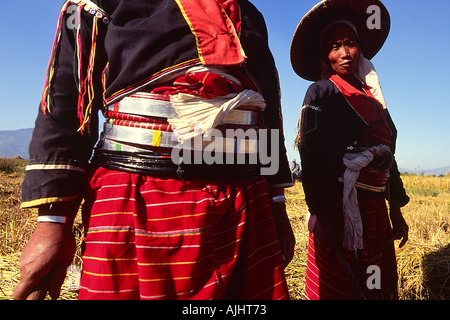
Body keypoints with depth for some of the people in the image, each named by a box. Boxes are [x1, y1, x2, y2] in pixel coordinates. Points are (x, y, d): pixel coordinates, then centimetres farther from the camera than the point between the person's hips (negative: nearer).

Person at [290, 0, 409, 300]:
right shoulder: (322, 92, -4)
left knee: (379, 289, 14)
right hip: (341, 210, -7)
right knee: (342, 287, 1)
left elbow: (387, 155, 17)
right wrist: (323, 216, -20)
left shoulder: (372, 96, 15)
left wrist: (396, 211, 16)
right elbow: (312, 159, -14)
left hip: (376, 209, 7)